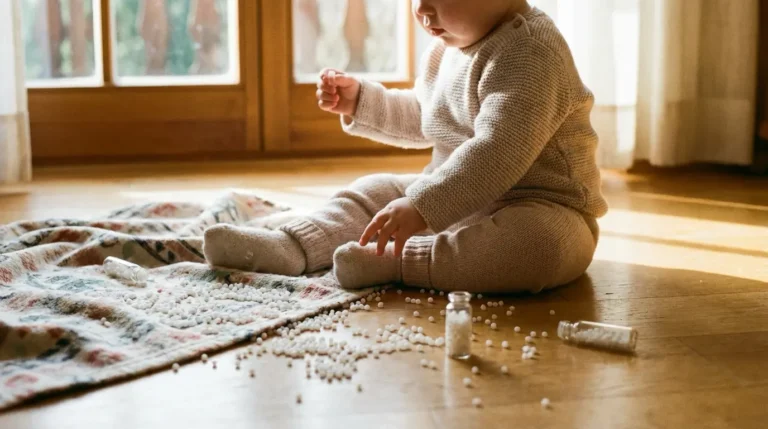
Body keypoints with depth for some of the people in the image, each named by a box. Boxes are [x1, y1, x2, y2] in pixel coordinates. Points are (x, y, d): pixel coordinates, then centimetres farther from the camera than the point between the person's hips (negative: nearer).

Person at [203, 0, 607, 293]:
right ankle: (290, 246, -12)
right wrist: (360, 101, 14)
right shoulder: (448, 46, 7)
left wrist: (420, 206, -36)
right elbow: (421, 121, 25)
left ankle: (394, 260, -35)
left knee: (542, 242, -41)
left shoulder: (530, 52, -24)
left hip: (538, 209, -8)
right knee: (374, 191, 9)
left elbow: (498, 151, -34)